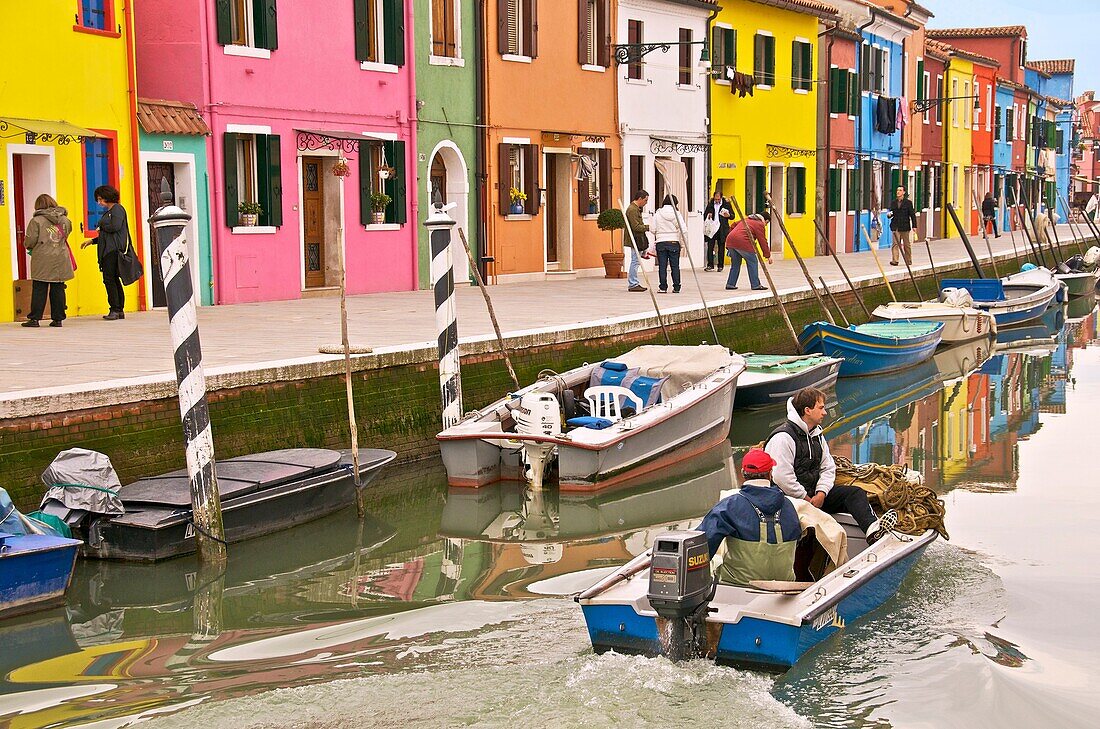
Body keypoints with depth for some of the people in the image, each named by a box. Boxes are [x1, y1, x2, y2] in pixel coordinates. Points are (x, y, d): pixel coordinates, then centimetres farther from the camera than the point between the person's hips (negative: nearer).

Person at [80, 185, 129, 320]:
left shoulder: (117, 209, -5)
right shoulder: (108, 211, 23)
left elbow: (115, 227, -20)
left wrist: (101, 226, -3)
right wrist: (92, 241, 22)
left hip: (114, 250, -9)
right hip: (107, 250, 9)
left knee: (109, 279, -12)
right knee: (114, 279, 7)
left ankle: (115, 310, -10)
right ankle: (119, 310, 9)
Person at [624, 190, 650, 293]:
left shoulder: (636, 209, 18)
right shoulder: (632, 209, -16)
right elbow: (636, 227, -21)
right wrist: (648, 227, -14)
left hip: (638, 240, 11)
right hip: (635, 240, -11)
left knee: (636, 262, 12)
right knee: (635, 262, -7)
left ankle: (634, 283, 16)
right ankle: (632, 285, -4)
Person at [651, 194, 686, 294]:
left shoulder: (657, 214, -2)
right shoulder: (677, 214, -3)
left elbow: (653, 229, -2)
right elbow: (683, 229, -10)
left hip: (661, 242, 0)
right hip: (674, 242, 0)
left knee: (662, 266, 3)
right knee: (675, 266, 7)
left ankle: (663, 287, 2)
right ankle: (676, 287, 8)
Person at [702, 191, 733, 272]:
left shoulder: (726, 203, 3)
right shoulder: (710, 203, 8)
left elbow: (732, 215, 5)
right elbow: (705, 214, 18)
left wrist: (728, 215, -17)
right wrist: (707, 216, -5)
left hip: (722, 229, -2)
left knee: (721, 247, 4)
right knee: (710, 246, -4)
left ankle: (720, 265, 11)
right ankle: (710, 265, -1)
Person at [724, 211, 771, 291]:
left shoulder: (747, 219, 30)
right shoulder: (760, 224, 5)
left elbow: (733, 226, 34)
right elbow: (763, 241, 2)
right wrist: (768, 255, 8)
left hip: (730, 240, 8)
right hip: (742, 242, -8)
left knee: (735, 263, 19)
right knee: (752, 263, 3)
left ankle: (730, 284, 19)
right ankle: (756, 285, 4)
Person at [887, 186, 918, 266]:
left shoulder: (908, 202, 0)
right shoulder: (893, 202, 10)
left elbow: (912, 214, 1)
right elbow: (891, 213, 17)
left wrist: (914, 226, -4)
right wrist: (889, 215, -7)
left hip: (905, 226, -2)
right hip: (895, 226, 2)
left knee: (906, 244, 8)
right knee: (895, 243, -9)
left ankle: (908, 260, 19)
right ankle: (894, 260, -13)